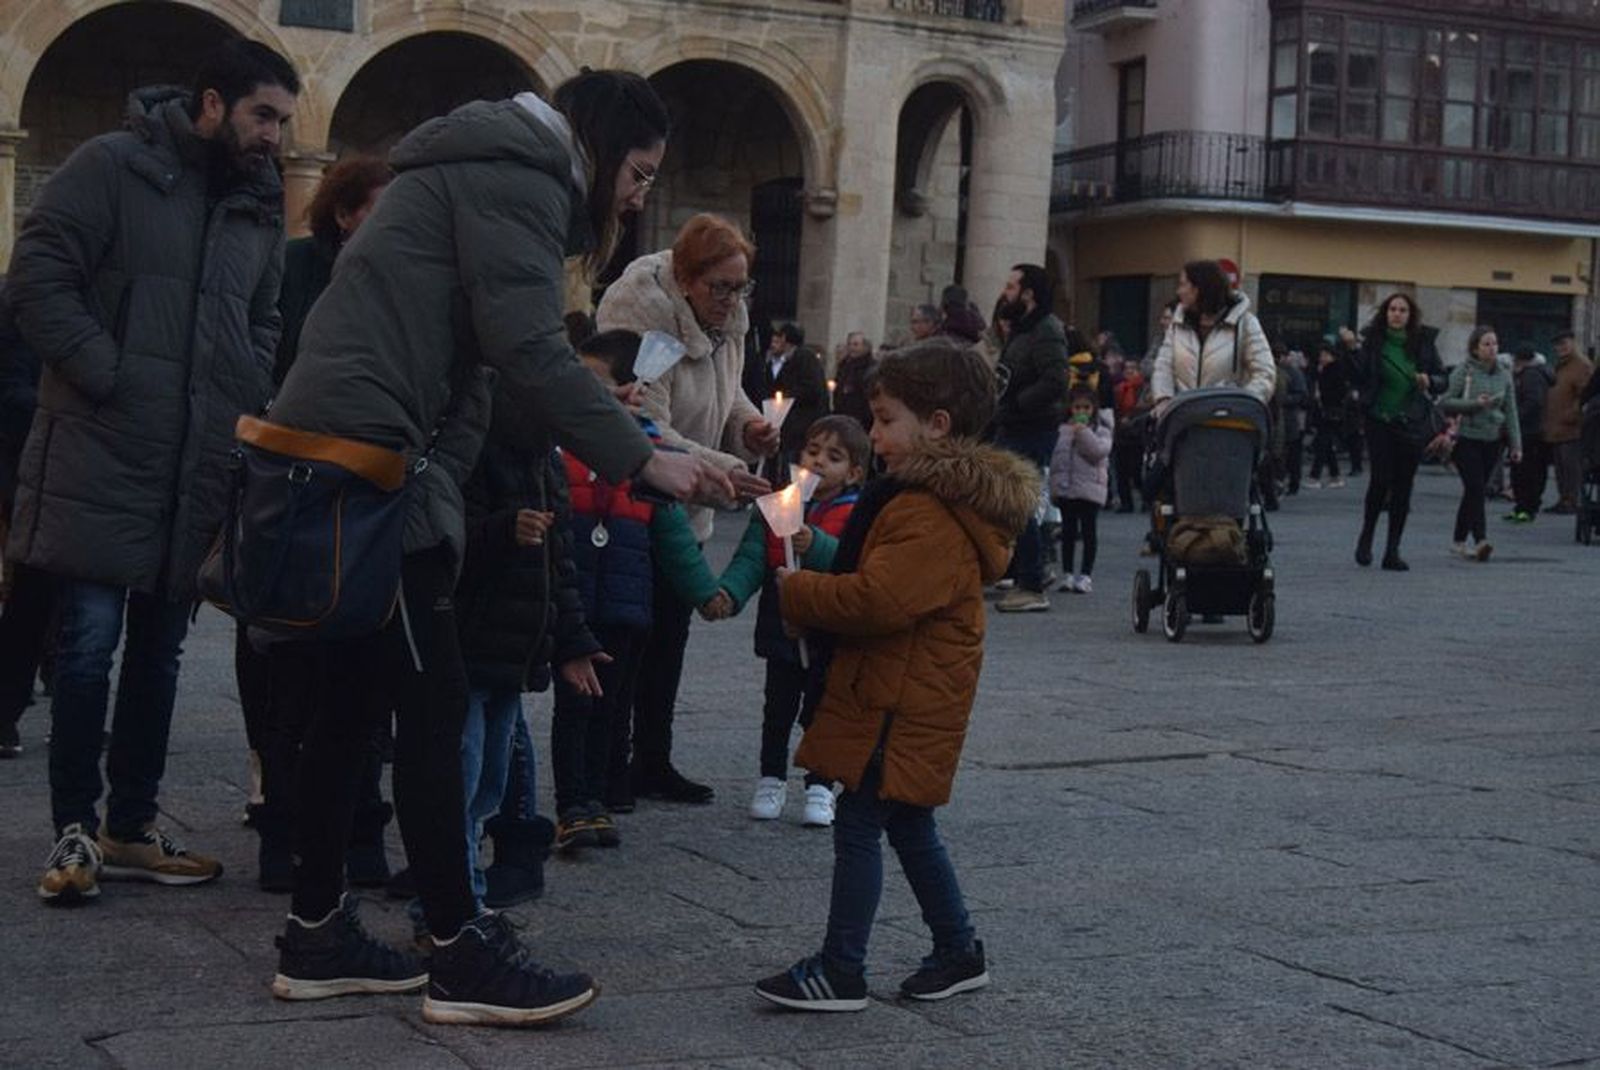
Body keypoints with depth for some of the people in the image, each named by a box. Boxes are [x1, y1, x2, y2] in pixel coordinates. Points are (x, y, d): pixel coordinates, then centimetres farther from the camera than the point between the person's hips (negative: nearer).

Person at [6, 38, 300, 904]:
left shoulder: (260, 209, 14)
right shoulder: (112, 167, -5)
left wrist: (247, 405, 6)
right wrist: (106, 374, -16)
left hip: (200, 469, 6)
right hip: (100, 457, -6)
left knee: (159, 649, 10)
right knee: (90, 641, -5)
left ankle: (131, 827, 20)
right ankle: (74, 829, 6)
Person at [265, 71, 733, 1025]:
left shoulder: (494, 171, 24)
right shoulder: (516, 174, -8)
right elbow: (529, 349, -19)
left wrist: (443, 493, 11)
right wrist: (644, 460, -17)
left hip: (339, 447, 10)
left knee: (359, 696, 12)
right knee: (433, 702, -7)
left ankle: (318, 936, 19)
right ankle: (462, 955, -2)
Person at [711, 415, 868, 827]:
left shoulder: (857, 515, -9)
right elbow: (751, 558, -7)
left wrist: (815, 545, -38)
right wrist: (729, 592, -23)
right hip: (781, 630, 3)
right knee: (778, 710, 14)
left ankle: (820, 787, 22)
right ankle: (772, 780, 29)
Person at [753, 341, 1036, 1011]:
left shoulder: (930, 516, -21)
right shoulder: (945, 500, 15)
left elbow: (879, 600, -30)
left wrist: (797, 593, -17)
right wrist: (814, 591, 11)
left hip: (900, 708, -11)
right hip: (911, 704, 11)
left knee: (858, 827, -5)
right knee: (909, 829, 18)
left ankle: (841, 970, 2)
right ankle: (959, 952, 27)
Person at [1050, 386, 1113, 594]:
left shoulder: (1100, 429, -1)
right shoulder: (1064, 429, 9)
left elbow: (1100, 450, -20)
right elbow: (1056, 458, 13)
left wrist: (1083, 432, -19)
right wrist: (1054, 486, 10)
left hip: (1090, 489, -4)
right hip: (1065, 488, 4)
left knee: (1088, 531, 0)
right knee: (1068, 531, 9)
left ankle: (1086, 575, 4)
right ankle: (1067, 574, 16)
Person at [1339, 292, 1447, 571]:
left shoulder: (1422, 344, 5)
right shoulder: (1372, 341, -2)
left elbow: (1442, 379, 12)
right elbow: (1358, 379, -7)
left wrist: (1429, 381, -10)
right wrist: (1352, 350, -19)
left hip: (1412, 423, 2)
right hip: (1380, 420, -2)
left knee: (1403, 486, 3)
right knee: (1380, 479, -11)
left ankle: (1392, 550, 8)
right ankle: (1367, 534, 15)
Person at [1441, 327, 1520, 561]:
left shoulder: (1504, 376, 9)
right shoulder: (1463, 371, -5)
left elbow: (1511, 412, 11)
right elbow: (1445, 402, -8)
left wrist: (1516, 445, 6)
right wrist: (1475, 404, -19)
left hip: (1492, 440, 5)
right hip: (1465, 438, -5)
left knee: (1475, 489, 9)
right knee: (1475, 487, -15)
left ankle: (1460, 540, 20)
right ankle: (1480, 540, -20)